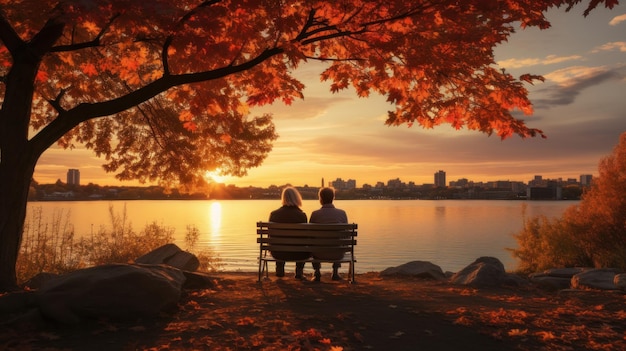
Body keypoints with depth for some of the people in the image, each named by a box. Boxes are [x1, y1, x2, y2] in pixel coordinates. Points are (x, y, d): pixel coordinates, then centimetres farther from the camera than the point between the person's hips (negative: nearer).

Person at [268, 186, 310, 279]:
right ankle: (299, 272, 35)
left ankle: (280, 270, 46)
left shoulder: (274, 214, -9)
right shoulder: (301, 215, -16)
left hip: (278, 253, 2)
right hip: (297, 254, -2)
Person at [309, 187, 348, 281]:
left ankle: (317, 272, 34)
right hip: (337, 254, 1)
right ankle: (335, 272, 36)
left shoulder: (315, 214, -11)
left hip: (320, 253, -1)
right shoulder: (342, 213, -7)